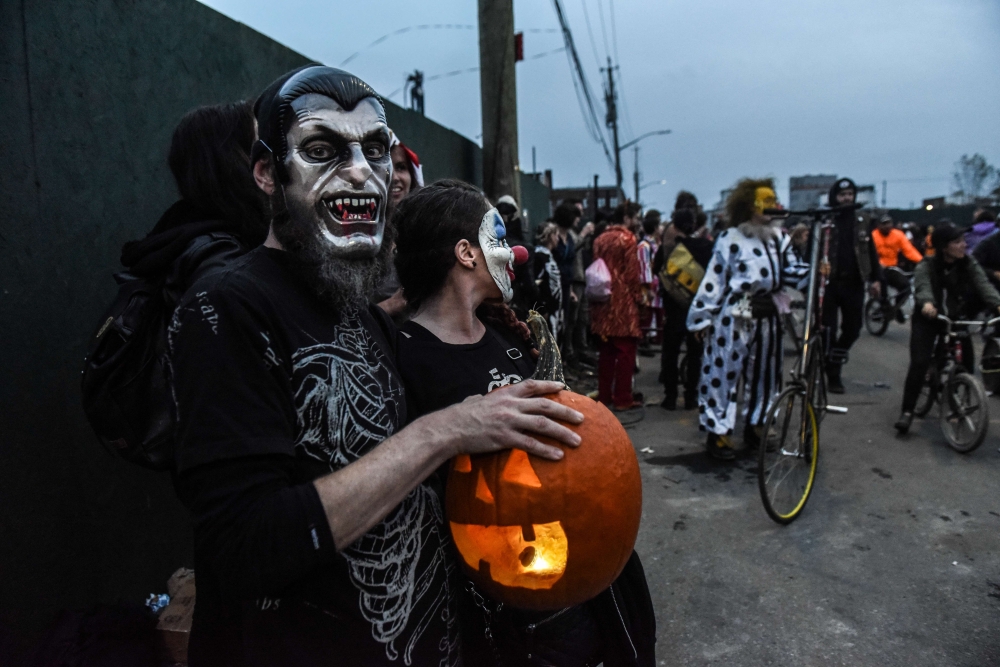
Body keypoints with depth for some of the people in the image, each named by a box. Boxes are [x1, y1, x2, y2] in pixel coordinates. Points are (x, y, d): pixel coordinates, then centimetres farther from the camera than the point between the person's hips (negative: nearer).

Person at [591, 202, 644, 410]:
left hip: (603, 299, 7)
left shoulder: (600, 239, 11)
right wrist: (638, 295, -2)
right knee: (625, 349, -1)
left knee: (606, 349, 12)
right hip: (623, 299, -7)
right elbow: (632, 271, -11)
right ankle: (622, 398, 2)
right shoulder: (627, 238, -9)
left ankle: (604, 395, 17)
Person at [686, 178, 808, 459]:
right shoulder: (730, 239, -10)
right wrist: (702, 317, -10)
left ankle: (755, 426, 32)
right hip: (734, 317, -7)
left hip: (767, 316, 7)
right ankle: (718, 432, 10)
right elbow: (714, 280, -10)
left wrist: (813, 272, -10)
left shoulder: (779, 237, 10)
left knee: (764, 372, 15)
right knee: (723, 371, -2)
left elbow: (790, 271, 11)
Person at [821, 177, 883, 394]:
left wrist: (876, 278, 6)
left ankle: (834, 363, 29)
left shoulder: (861, 222, 13)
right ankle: (832, 375, 9)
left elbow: (871, 252, 13)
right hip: (829, 282, -4)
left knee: (852, 329, 7)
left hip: (853, 283, 4)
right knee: (828, 331, -2)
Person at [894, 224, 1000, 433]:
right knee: (919, 363, -16)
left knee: (967, 364, -3)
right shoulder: (927, 266, -11)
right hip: (928, 319, -3)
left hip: (956, 319, 3)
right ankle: (907, 411, -11)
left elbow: (983, 284, -16)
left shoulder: (969, 264, -2)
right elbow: (922, 287, -28)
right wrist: (926, 303, -52)